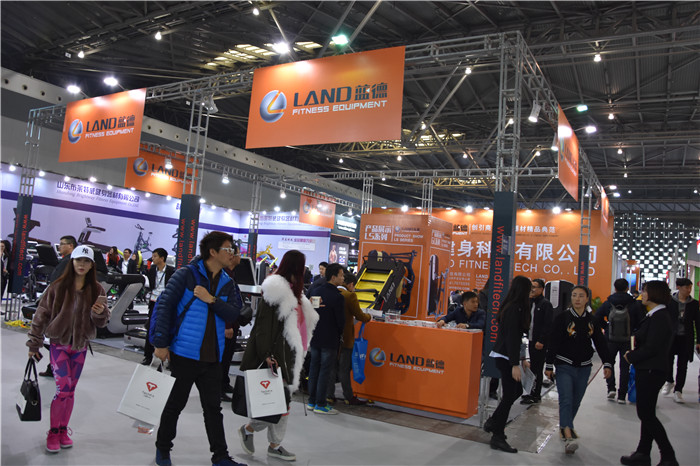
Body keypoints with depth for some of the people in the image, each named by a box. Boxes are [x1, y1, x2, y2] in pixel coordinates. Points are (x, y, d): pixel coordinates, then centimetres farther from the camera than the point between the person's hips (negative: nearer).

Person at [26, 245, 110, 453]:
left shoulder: (96, 290, -2)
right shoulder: (58, 287, -9)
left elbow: (101, 322, 2)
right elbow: (42, 315, -4)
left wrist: (100, 313, -21)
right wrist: (34, 344, -1)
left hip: (80, 346, 3)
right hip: (59, 344, -3)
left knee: (70, 391, 12)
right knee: (63, 389, -9)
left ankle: (63, 431, 25)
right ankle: (53, 433, 8)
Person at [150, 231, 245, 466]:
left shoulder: (227, 283, 8)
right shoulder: (186, 275, -9)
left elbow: (234, 314, -2)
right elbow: (164, 306, -11)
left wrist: (212, 300, -17)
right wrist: (160, 343, -14)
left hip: (212, 357, 5)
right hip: (184, 353, -5)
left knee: (213, 407, 11)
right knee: (175, 404, 12)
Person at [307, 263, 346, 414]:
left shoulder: (316, 291, 2)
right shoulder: (338, 297, -19)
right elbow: (341, 321, -13)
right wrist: (339, 334, 6)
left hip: (314, 338, 7)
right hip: (329, 340, -7)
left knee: (314, 368, 15)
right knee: (325, 371, 2)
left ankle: (312, 401, 24)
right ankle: (320, 404, 9)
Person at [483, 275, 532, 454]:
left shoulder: (512, 307, 12)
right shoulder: (515, 309, -18)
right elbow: (512, 338, -22)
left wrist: (521, 359, 23)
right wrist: (515, 364, -22)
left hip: (503, 356, 10)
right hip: (506, 358, -10)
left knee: (516, 391, 18)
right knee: (510, 395, -3)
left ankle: (493, 422, 29)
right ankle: (498, 437, 5)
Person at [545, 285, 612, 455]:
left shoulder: (592, 320, 6)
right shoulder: (562, 318, -7)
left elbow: (600, 343, 11)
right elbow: (553, 343, -7)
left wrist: (607, 364, 3)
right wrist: (549, 366, -9)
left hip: (584, 367, 4)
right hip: (565, 366, -4)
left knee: (576, 401, 11)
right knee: (566, 400, -14)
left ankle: (565, 426, 31)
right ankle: (568, 437, -21)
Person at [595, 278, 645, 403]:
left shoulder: (607, 303, -5)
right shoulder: (635, 304, -9)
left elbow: (597, 319, -2)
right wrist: (632, 329, 11)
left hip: (611, 339, 0)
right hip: (628, 340, 0)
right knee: (624, 366, 9)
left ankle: (611, 388, 7)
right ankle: (622, 396, 11)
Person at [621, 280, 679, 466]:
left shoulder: (659, 317, -20)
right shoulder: (662, 315, 12)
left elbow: (651, 348, -23)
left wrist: (630, 357, -9)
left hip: (651, 371, -10)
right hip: (649, 369, 10)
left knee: (646, 414, -2)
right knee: (647, 413, 14)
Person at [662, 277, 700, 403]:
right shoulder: (670, 301, -1)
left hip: (686, 338, 1)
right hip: (671, 336, -1)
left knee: (682, 365, 3)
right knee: (668, 360, -1)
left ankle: (678, 391, 12)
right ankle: (669, 382, 26)